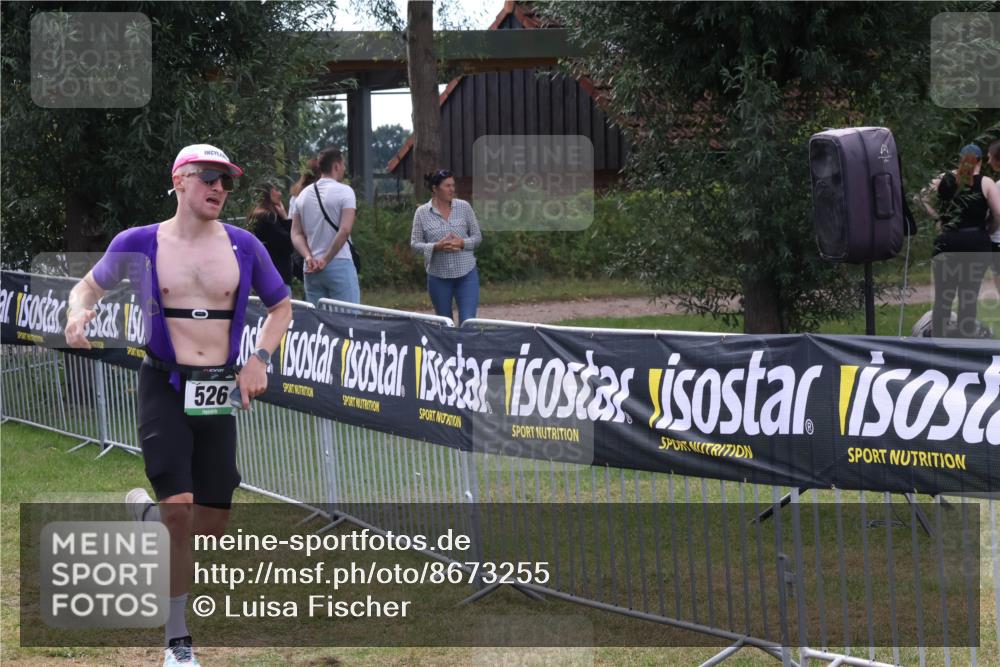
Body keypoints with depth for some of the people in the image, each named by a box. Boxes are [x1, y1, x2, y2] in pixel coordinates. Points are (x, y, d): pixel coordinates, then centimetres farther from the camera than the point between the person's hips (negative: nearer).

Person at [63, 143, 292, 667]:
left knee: (211, 526, 2)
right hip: (165, 385, -3)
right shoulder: (138, 244, 0)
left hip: (220, 391, 3)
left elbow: (281, 307, 19)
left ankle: (146, 512, 38)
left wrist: (259, 359, 3)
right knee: (179, 508, -18)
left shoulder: (243, 246, 5)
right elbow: (89, 286, 15)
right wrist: (78, 313, -8)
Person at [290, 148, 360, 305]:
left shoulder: (303, 195, 12)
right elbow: (345, 230, -16)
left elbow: (296, 234, 7)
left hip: (311, 269, 6)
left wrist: (308, 257, -5)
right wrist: (326, 260, -13)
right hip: (339, 264, -6)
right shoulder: (344, 192, -6)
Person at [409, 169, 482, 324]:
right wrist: (436, 247, -17)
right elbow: (415, 244, 0)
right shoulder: (422, 212, -1)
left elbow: (477, 237, 6)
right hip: (438, 275, 0)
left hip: (466, 273, 0)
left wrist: (462, 243, -14)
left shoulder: (464, 207, 2)